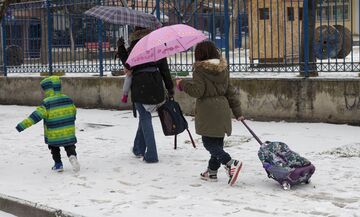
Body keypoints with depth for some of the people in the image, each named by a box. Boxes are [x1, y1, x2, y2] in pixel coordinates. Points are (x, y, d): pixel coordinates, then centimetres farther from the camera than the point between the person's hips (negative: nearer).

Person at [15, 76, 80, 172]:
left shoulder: (47, 103, -17)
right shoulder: (68, 99, 0)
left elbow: (36, 115, -22)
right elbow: (73, 112, 13)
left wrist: (22, 125, -22)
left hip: (53, 134, -3)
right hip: (69, 132, 3)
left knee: (54, 148, 18)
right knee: (69, 146, 14)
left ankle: (58, 164, 20)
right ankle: (72, 156, -14)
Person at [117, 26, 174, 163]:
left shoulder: (135, 45, -6)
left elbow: (128, 65, -8)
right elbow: (164, 67, 7)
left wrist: (120, 48, 2)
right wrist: (170, 87, 11)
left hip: (140, 86, -5)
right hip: (156, 85, 5)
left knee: (145, 118, 1)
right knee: (144, 116, 20)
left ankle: (151, 155, -3)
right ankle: (138, 149, 31)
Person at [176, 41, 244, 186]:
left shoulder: (199, 70, -10)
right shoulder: (223, 69, 10)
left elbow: (197, 91, -15)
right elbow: (230, 91, 12)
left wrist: (183, 84, 3)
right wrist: (237, 111, 16)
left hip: (207, 112, -7)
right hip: (222, 111, 7)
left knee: (209, 143, -3)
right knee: (217, 142, 13)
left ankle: (231, 163, -20)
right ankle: (212, 171, 22)